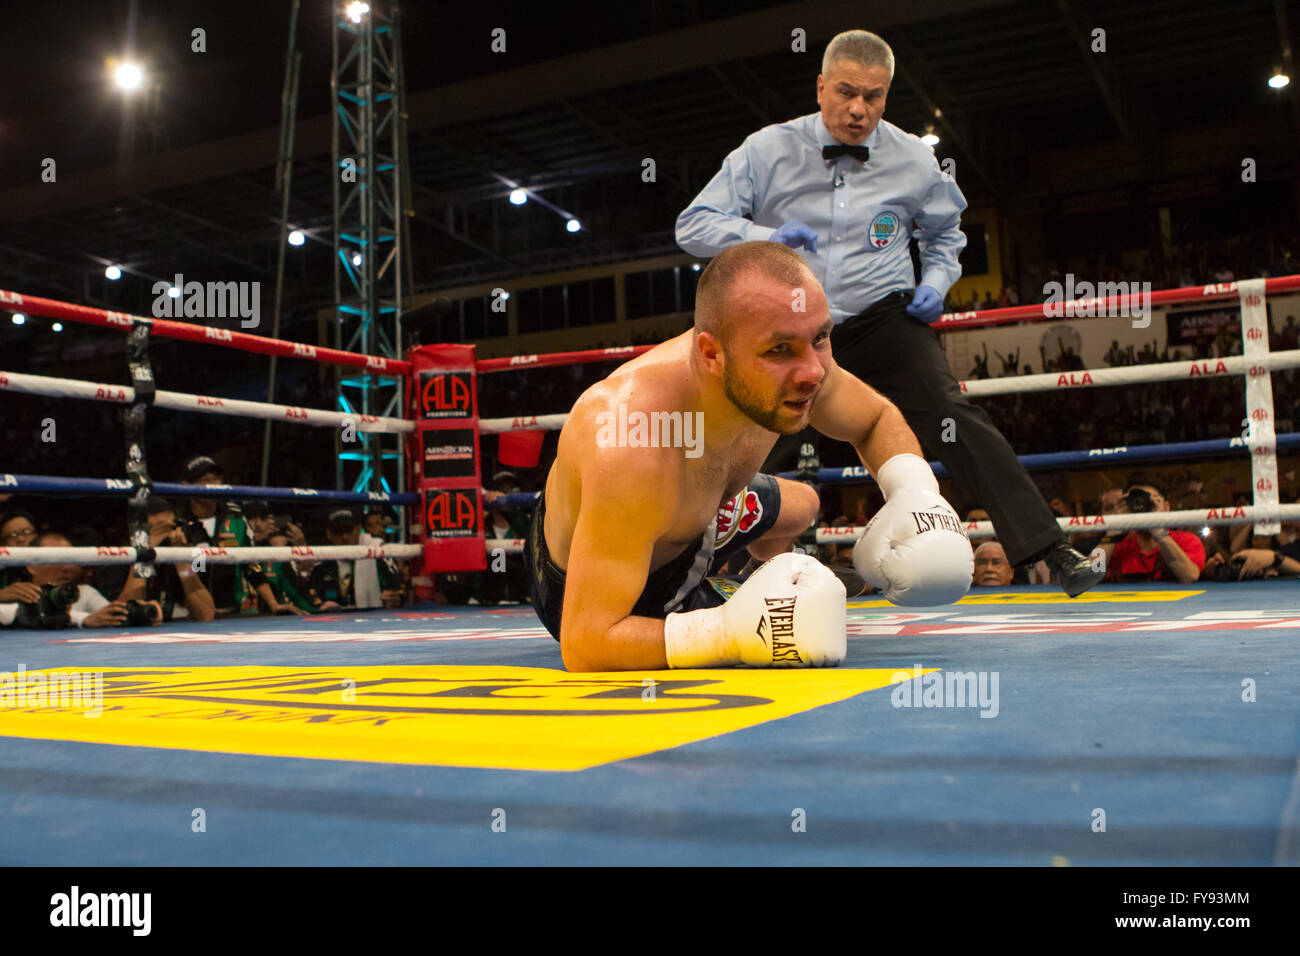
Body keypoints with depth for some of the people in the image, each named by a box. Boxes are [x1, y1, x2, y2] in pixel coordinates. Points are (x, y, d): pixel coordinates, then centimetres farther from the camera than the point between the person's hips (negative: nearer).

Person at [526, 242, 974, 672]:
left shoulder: (797, 364, -27)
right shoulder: (631, 450, -49)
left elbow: (877, 420, -3)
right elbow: (585, 645, -45)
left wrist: (917, 493, -23)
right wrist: (733, 632, -55)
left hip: (695, 520, 7)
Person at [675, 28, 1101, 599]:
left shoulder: (913, 160, 1)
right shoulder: (767, 151, -6)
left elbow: (945, 229, 21)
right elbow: (694, 225, -7)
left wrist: (937, 282, 1)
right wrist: (766, 236, -24)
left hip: (884, 319, 0)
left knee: (953, 419, -18)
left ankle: (1053, 552, -15)